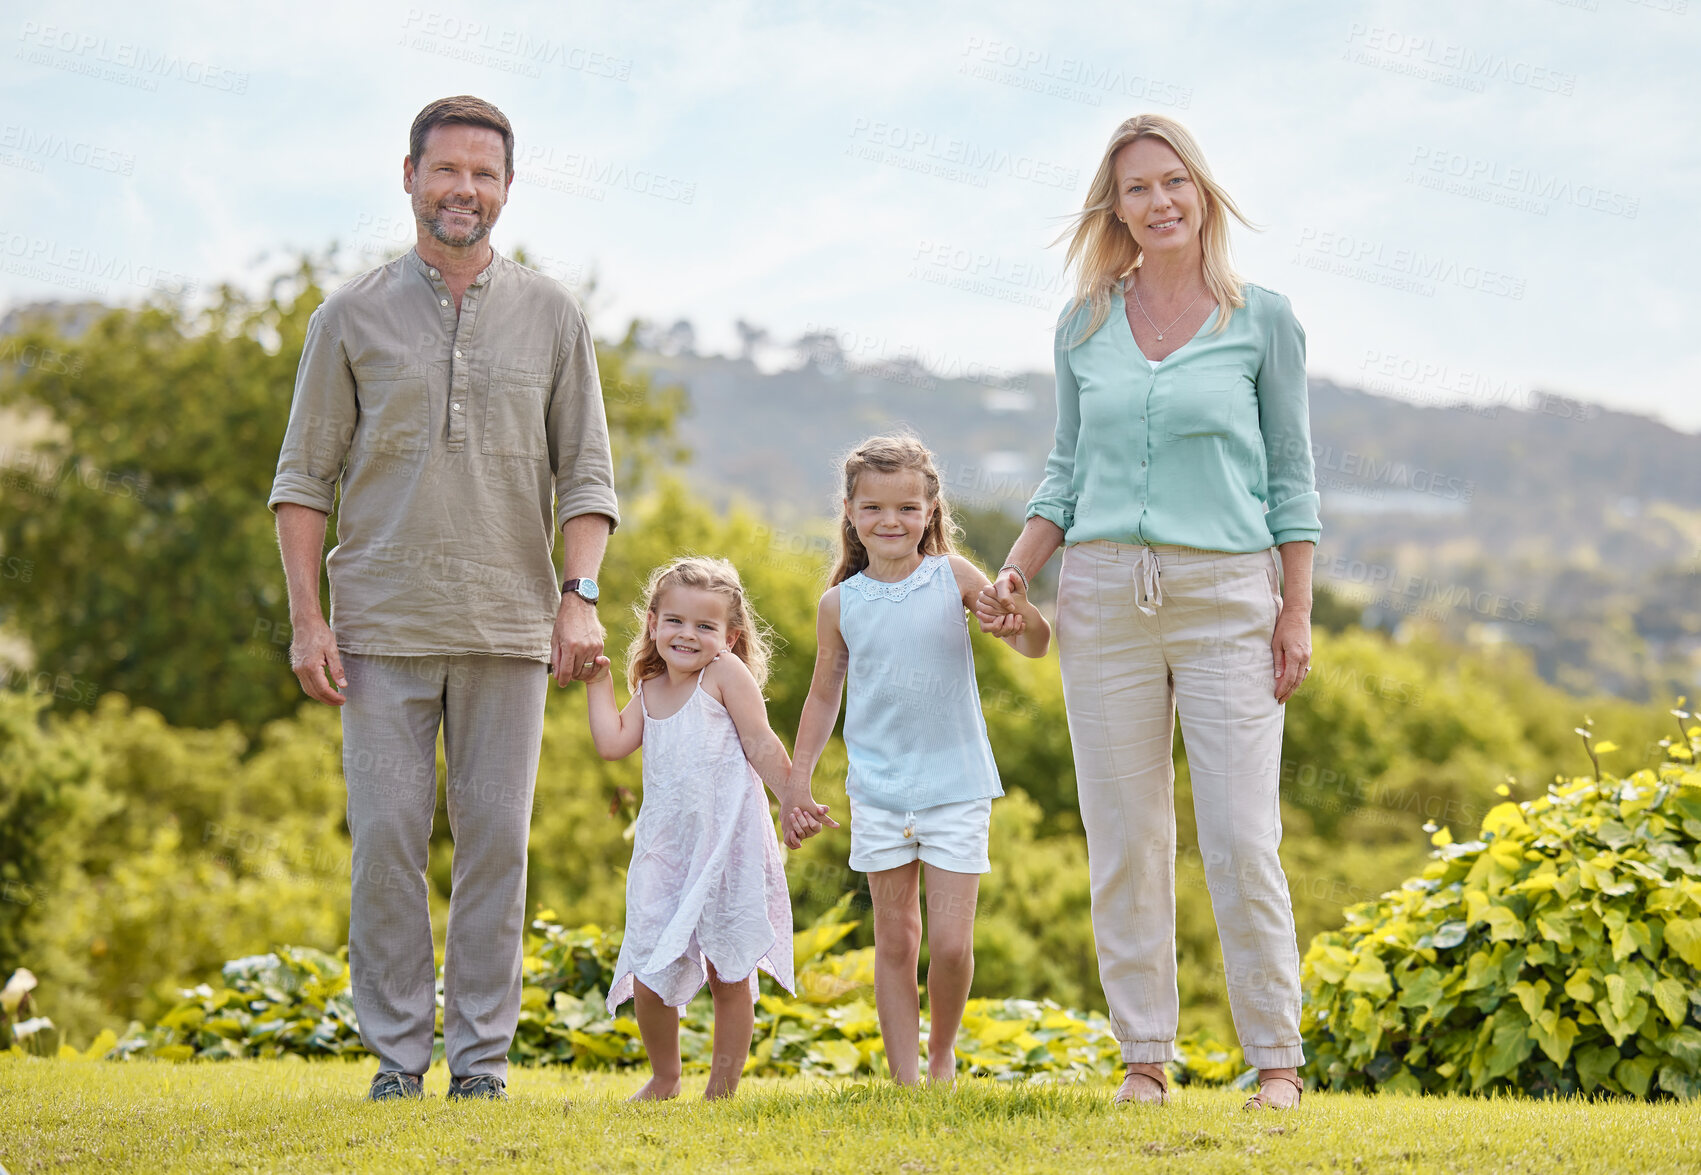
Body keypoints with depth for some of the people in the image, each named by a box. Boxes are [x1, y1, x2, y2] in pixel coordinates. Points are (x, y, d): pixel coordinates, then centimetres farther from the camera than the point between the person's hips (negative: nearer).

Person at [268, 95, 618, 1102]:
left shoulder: (552, 317, 8)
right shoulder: (353, 317, 5)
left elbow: (587, 473, 8)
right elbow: (306, 476, 6)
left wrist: (581, 594, -7)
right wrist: (306, 620, -2)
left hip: (507, 629, 1)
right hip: (383, 624, 0)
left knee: (496, 842, 2)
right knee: (386, 841, -1)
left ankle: (483, 1058, 10)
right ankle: (397, 1056, 8)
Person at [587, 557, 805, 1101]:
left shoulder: (726, 675, -6)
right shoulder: (649, 691, 12)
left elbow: (761, 745, -5)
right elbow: (613, 742, 2)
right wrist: (598, 680, 7)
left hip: (727, 844, -5)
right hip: (664, 848, 5)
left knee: (729, 974, 4)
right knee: (650, 977, 2)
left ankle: (722, 1087, 15)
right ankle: (663, 1077, 24)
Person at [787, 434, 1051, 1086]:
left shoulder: (953, 577, -3)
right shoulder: (841, 604, 2)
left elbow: (1034, 646, -6)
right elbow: (824, 695, 13)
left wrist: (1024, 618, -29)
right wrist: (797, 783, 9)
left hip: (957, 790, -1)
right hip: (879, 794, 1)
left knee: (951, 944, -4)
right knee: (894, 944, 5)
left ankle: (942, 1053, 21)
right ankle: (904, 1082, 11)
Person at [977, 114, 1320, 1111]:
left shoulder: (1263, 320, 2)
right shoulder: (1086, 325, 9)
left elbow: (1291, 475, 3)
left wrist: (1297, 611, -3)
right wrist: (1015, 571, 2)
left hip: (1227, 595, -3)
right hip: (1104, 593, 3)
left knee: (1242, 840, -5)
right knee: (1126, 842, 4)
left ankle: (1277, 1059, 5)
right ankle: (1145, 1058, 12)